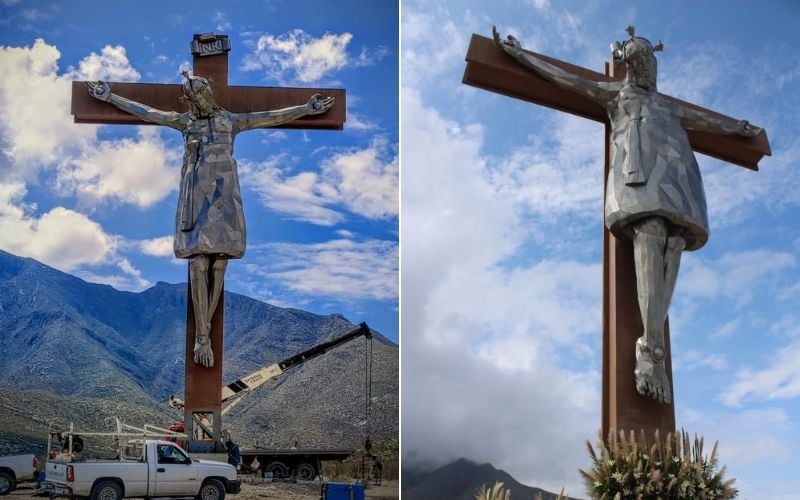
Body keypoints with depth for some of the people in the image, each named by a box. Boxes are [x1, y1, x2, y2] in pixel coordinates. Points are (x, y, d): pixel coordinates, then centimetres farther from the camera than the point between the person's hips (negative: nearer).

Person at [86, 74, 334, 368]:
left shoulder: (230, 120, 13)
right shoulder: (186, 121, 15)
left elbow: (272, 118, 13)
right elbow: (145, 112, 20)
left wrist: (307, 109, 11)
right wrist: (109, 97, 22)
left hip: (222, 197, 0)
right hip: (196, 197, 0)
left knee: (218, 263, -5)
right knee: (198, 262, -10)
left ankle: (204, 331, 5)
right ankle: (203, 337, -7)